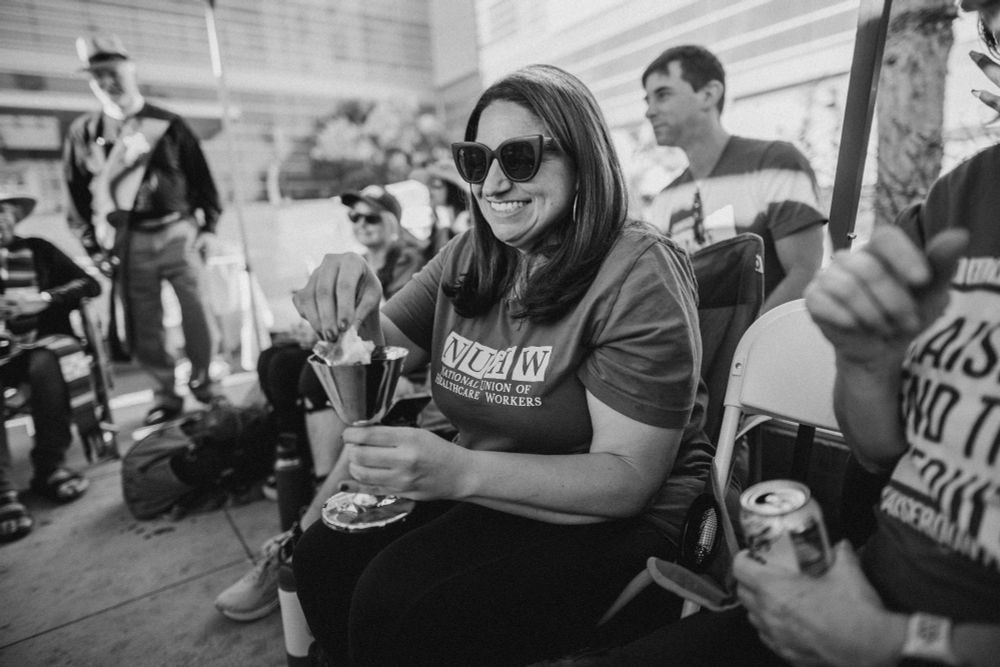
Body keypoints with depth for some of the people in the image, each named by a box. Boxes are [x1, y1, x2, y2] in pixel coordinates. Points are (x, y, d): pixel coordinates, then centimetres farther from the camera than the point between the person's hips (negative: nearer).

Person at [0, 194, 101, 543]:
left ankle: (49, 465, -21)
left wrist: (43, 299, -10)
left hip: (41, 343, 0)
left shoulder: (37, 250, 14)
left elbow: (90, 284, 6)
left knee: (46, 366, -34)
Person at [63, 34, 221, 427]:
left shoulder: (168, 125, 4)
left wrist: (207, 227, 0)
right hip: (128, 242, 2)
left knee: (194, 311, -1)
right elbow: (77, 196, 12)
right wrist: (95, 247, 5)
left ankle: (201, 380, 18)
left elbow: (201, 178, 7)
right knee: (142, 326, 4)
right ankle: (165, 394, 16)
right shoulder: (82, 133, 8)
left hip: (177, 230, -2)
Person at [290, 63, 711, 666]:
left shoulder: (637, 275, -16)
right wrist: (357, 313, -17)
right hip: (482, 494, 6)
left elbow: (629, 477, -20)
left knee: (397, 605, -23)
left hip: (612, 521, -5)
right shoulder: (469, 257, 4)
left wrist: (462, 471, -32)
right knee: (323, 555, -10)